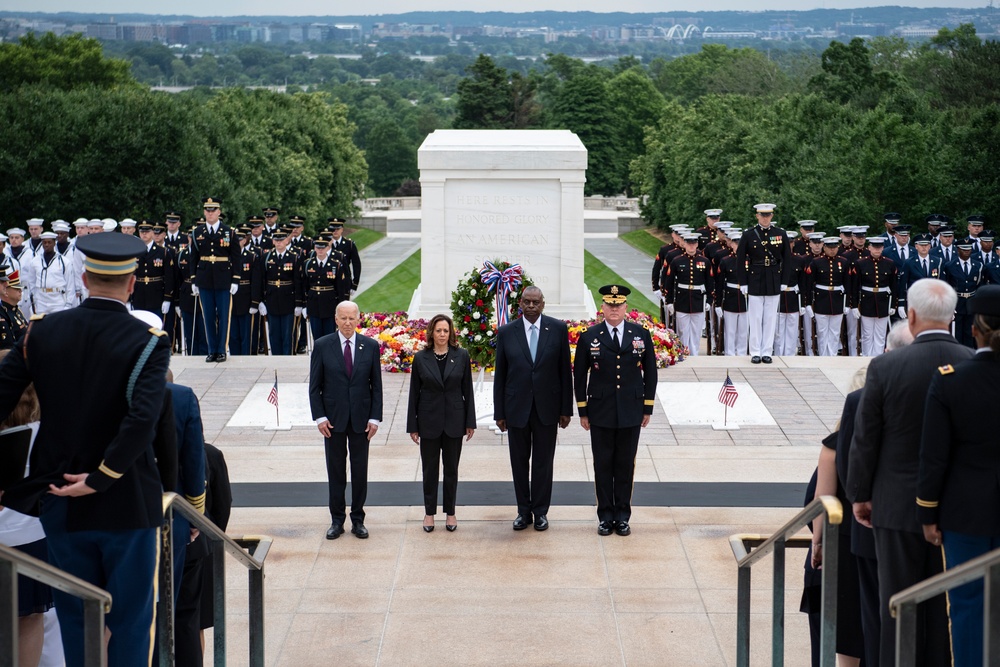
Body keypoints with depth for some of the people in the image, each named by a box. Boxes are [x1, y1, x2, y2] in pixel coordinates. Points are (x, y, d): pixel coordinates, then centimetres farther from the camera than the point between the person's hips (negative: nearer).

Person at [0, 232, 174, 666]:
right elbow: (142, 419, -26)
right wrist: (100, 477, -16)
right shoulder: (148, 342, -13)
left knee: (75, 618, 15)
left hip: (59, 501, 3)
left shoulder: (42, 331, -2)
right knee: (130, 619, 9)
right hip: (127, 504, -3)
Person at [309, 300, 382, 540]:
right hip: (333, 418, -1)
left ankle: (358, 520, 16)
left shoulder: (370, 346, 0)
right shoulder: (322, 346, -3)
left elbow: (376, 385, 3)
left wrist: (375, 418, -4)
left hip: (361, 418, 1)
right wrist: (320, 417, -8)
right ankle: (337, 520, 15)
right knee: (336, 471, 6)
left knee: (360, 471, 6)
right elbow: (315, 385, -1)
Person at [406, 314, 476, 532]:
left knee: (451, 468, 9)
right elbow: (414, 392, 0)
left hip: (454, 420, 0)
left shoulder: (461, 356, -2)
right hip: (429, 420, 0)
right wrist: (412, 425, -1)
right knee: (429, 468, 7)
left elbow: (467, 390, 1)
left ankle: (450, 512, 19)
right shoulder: (421, 358, -3)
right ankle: (429, 512, 18)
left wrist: (470, 422, -1)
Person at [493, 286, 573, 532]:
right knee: (519, 462, 9)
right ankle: (523, 511, 21)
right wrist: (499, 413, 0)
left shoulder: (558, 329, -2)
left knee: (543, 462, 7)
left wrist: (566, 409, -1)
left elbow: (565, 370, 0)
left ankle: (540, 511, 18)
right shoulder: (506, 332, -2)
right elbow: (500, 375, 2)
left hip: (547, 407, -1)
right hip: (516, 408, 1)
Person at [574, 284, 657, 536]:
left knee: (626, 464, 6)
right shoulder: (589, 337, -1)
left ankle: (622, 516, 15)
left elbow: (650, 372, 7)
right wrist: (582, 411, 1)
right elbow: (579, 375, 3)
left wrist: (648, 408, 4)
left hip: (631, 412, 1)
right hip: (600, 413, -1)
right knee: (603, 464, 4)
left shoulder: (641, 335, 2)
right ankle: (605, 516, 13)